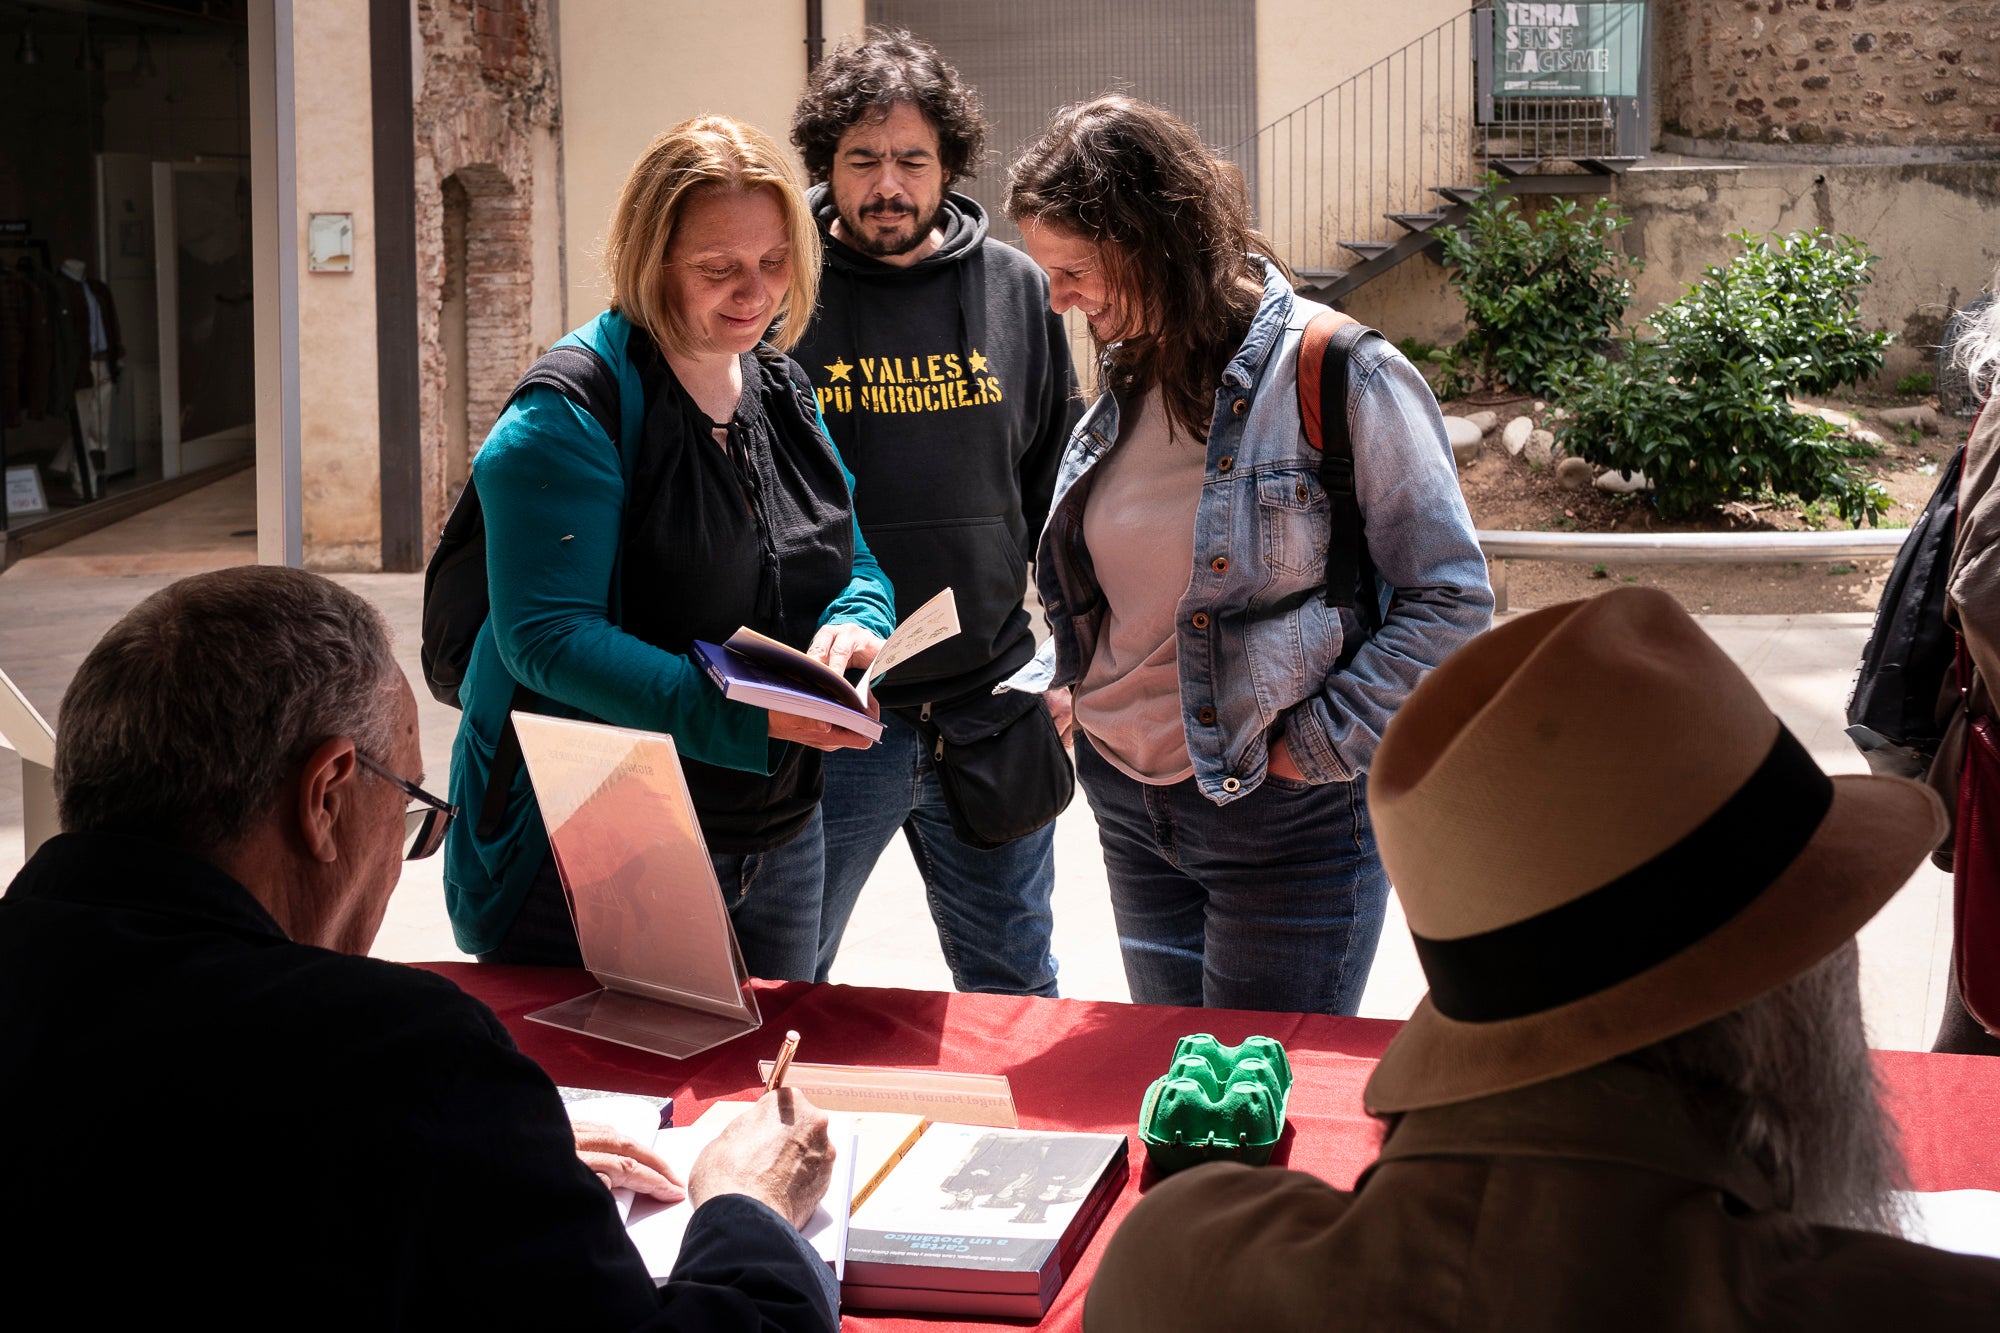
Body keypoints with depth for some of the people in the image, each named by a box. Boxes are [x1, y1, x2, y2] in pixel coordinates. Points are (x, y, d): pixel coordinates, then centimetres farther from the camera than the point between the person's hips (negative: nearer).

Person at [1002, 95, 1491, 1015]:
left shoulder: (1338, 376, -15)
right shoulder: (1127, 386, 9)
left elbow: (1449, 598, -13)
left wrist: (1321, 746, -16)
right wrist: (1037, 692, 5)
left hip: (1288, 819, -7)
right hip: (1131, 810, 7)